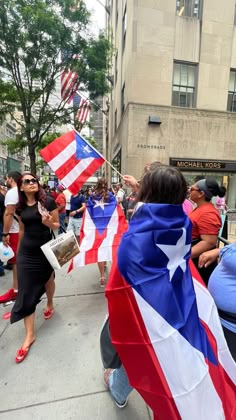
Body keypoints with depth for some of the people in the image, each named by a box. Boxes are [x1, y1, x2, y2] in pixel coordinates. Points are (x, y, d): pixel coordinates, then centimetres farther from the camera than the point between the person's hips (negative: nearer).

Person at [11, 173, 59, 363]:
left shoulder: (48, 202, -11)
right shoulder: (21, 207, 1)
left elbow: (57, 225, -6)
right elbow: (22, 229, 12)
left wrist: (49, 222, -28)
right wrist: (19, 250, 19)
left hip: (45, 248, -2)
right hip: (26, 252, 3)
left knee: (48, 279, 21)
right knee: (26, 291, 2)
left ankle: (50, 304, 53)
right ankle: (29, 335, 16)